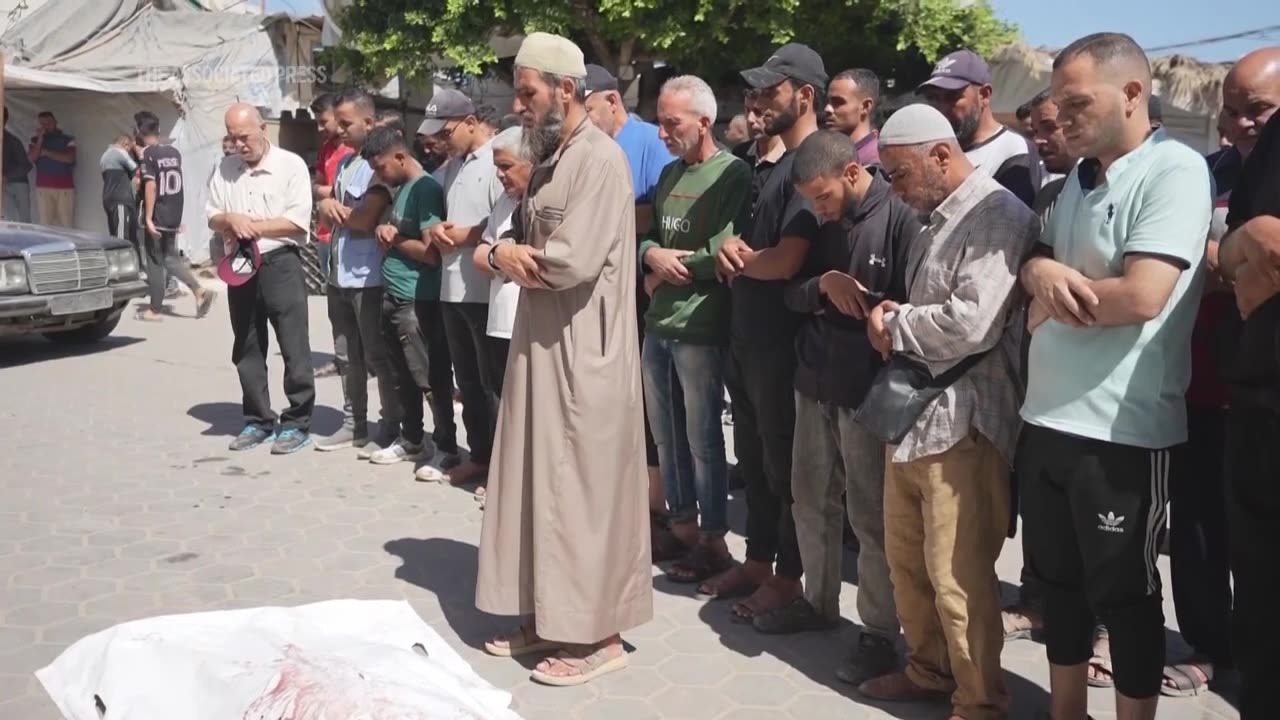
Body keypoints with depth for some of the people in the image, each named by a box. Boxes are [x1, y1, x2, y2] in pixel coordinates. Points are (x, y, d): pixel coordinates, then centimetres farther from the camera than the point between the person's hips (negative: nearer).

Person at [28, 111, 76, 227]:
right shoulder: (36, 139, 15)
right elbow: (31, 158, 1)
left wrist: (46, 152, -2)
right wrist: (40, 138, -2)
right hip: (44, 186, 2)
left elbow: (69, 158, -6)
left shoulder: (68, 139, 9)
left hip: (65, 186, -1)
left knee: (67, 223, -9)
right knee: (45, 222, -6)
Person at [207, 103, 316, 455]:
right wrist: (230, 219, -10)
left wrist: (252, 225, -13)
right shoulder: (225, 168, 11)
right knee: (247, 350, 11)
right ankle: (258, 421, 22)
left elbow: (299, 221, -13)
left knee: (294, 349, -3)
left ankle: (297, 423, 5)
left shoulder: (291, 165, -5)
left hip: (280, 264, -6)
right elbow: (212, 217, 12)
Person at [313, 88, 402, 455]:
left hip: (368, 276, -8)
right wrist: (329, 210, -7)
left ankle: (390, 428, 12)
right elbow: (329, 217, 17)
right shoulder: (343, 163, 14)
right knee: (351, 356, 16)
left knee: (379, 357, 1)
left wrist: (332, 207, -1)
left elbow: (364, 220, -19)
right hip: (339, 275, 8)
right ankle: (354, 424, 26)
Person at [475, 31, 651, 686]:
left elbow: (573, 260, -23)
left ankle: (596, 634, 12)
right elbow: (525, 246, 17)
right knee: (540, 482, 14)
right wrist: (506, 255, -6)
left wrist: (511, 256, -6)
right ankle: (547, 615, 27)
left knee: (582, 489, -1)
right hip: (541, 343, 9)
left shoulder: (601, 158, -13)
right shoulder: (548, 158, 15)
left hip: (583, 350, -9)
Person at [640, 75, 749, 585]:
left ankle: (713, 541, 15)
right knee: (666, 434, 14)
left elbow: (724, 253, -18)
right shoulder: (669, 175, 15)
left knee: (702, 437, 2)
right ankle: (682, 524, 28)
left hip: (700, 327, -7)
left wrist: (668, 268, -7)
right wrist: (653, 255, -7)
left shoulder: (733, 173, -9)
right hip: (657, 324, 7)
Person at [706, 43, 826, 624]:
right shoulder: (780, 164, 15)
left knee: (784, 463, 4)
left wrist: (739, 261, -5)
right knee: (752, 457, 17)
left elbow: (786, 261, -24)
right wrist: (735, 250, -4)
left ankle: (788, 577, 18)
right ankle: (757, 560, 30)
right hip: (749, 336, 9)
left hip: (782, 341, -9)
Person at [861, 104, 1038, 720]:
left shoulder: (998, 216, -13)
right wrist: (893, 320, 2)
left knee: (957, 575, 0)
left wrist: (894, 325, -9)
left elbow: (972, 323, -25)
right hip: (913, 413, 9)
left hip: (962, 423, -9)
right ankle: (929, 669, 36)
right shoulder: (937, 220, 17)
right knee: (906, 558, 18)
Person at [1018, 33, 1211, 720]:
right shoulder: (1079, 177, 13)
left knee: (1123, 595, 7)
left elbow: (1140, 297, -22)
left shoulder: (1174, 169, -11)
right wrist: (1042, 271, -8)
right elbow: (1035, 263, 15)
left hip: (1122, 431, -8)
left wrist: (1055, 293, -6)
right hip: (1047, 416, 8)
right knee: (1058, 580, 18)